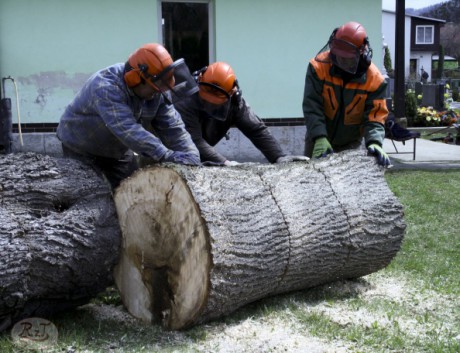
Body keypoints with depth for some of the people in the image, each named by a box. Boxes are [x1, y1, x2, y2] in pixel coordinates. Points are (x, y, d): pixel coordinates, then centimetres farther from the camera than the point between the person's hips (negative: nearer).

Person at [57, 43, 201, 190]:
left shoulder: (156, 92, -13)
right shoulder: (106, 87, -36)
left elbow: (172, 127, -14)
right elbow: (127, 130, -45)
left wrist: (191, 157, -31)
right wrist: (166, 155, -51)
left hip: (118, 152, 6)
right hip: (82, 152, -6)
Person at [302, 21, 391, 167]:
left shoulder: (374, 79, -17)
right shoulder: (319, 66, -20)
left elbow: (375, 117, -18)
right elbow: (312, 107, -24)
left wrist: (374, 142, -38)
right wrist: (320, 139, -35)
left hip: (350, 144, 0)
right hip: (318, 140, 0)